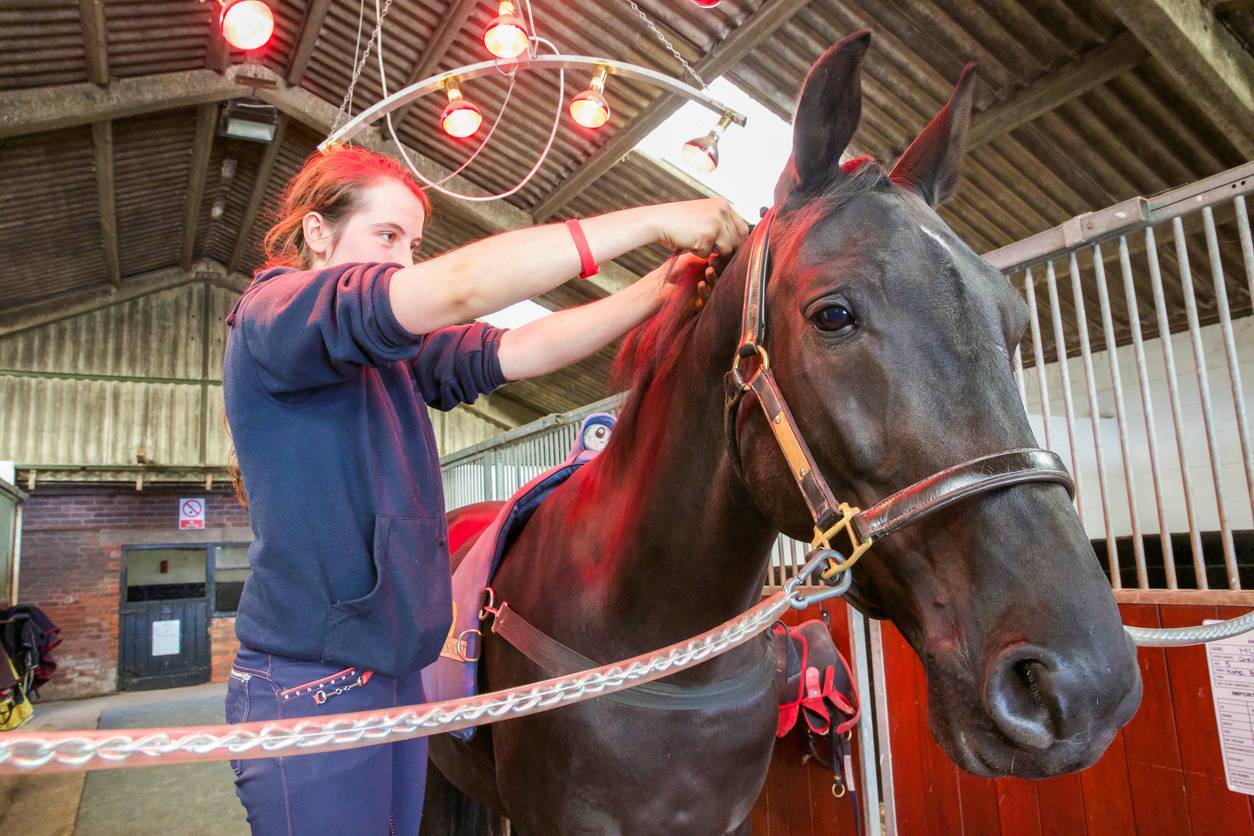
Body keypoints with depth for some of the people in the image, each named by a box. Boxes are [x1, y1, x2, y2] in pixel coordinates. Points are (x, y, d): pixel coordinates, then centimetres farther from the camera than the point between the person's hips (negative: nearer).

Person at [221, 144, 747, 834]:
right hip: (309, 688, -8)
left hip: (393, 672, 8)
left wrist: (658, 290, -10)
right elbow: (459, 288, -28)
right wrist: (653, 220, -24)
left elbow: (515, 352, 1)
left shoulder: (390, 349, 11)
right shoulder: (271, 314, -13)